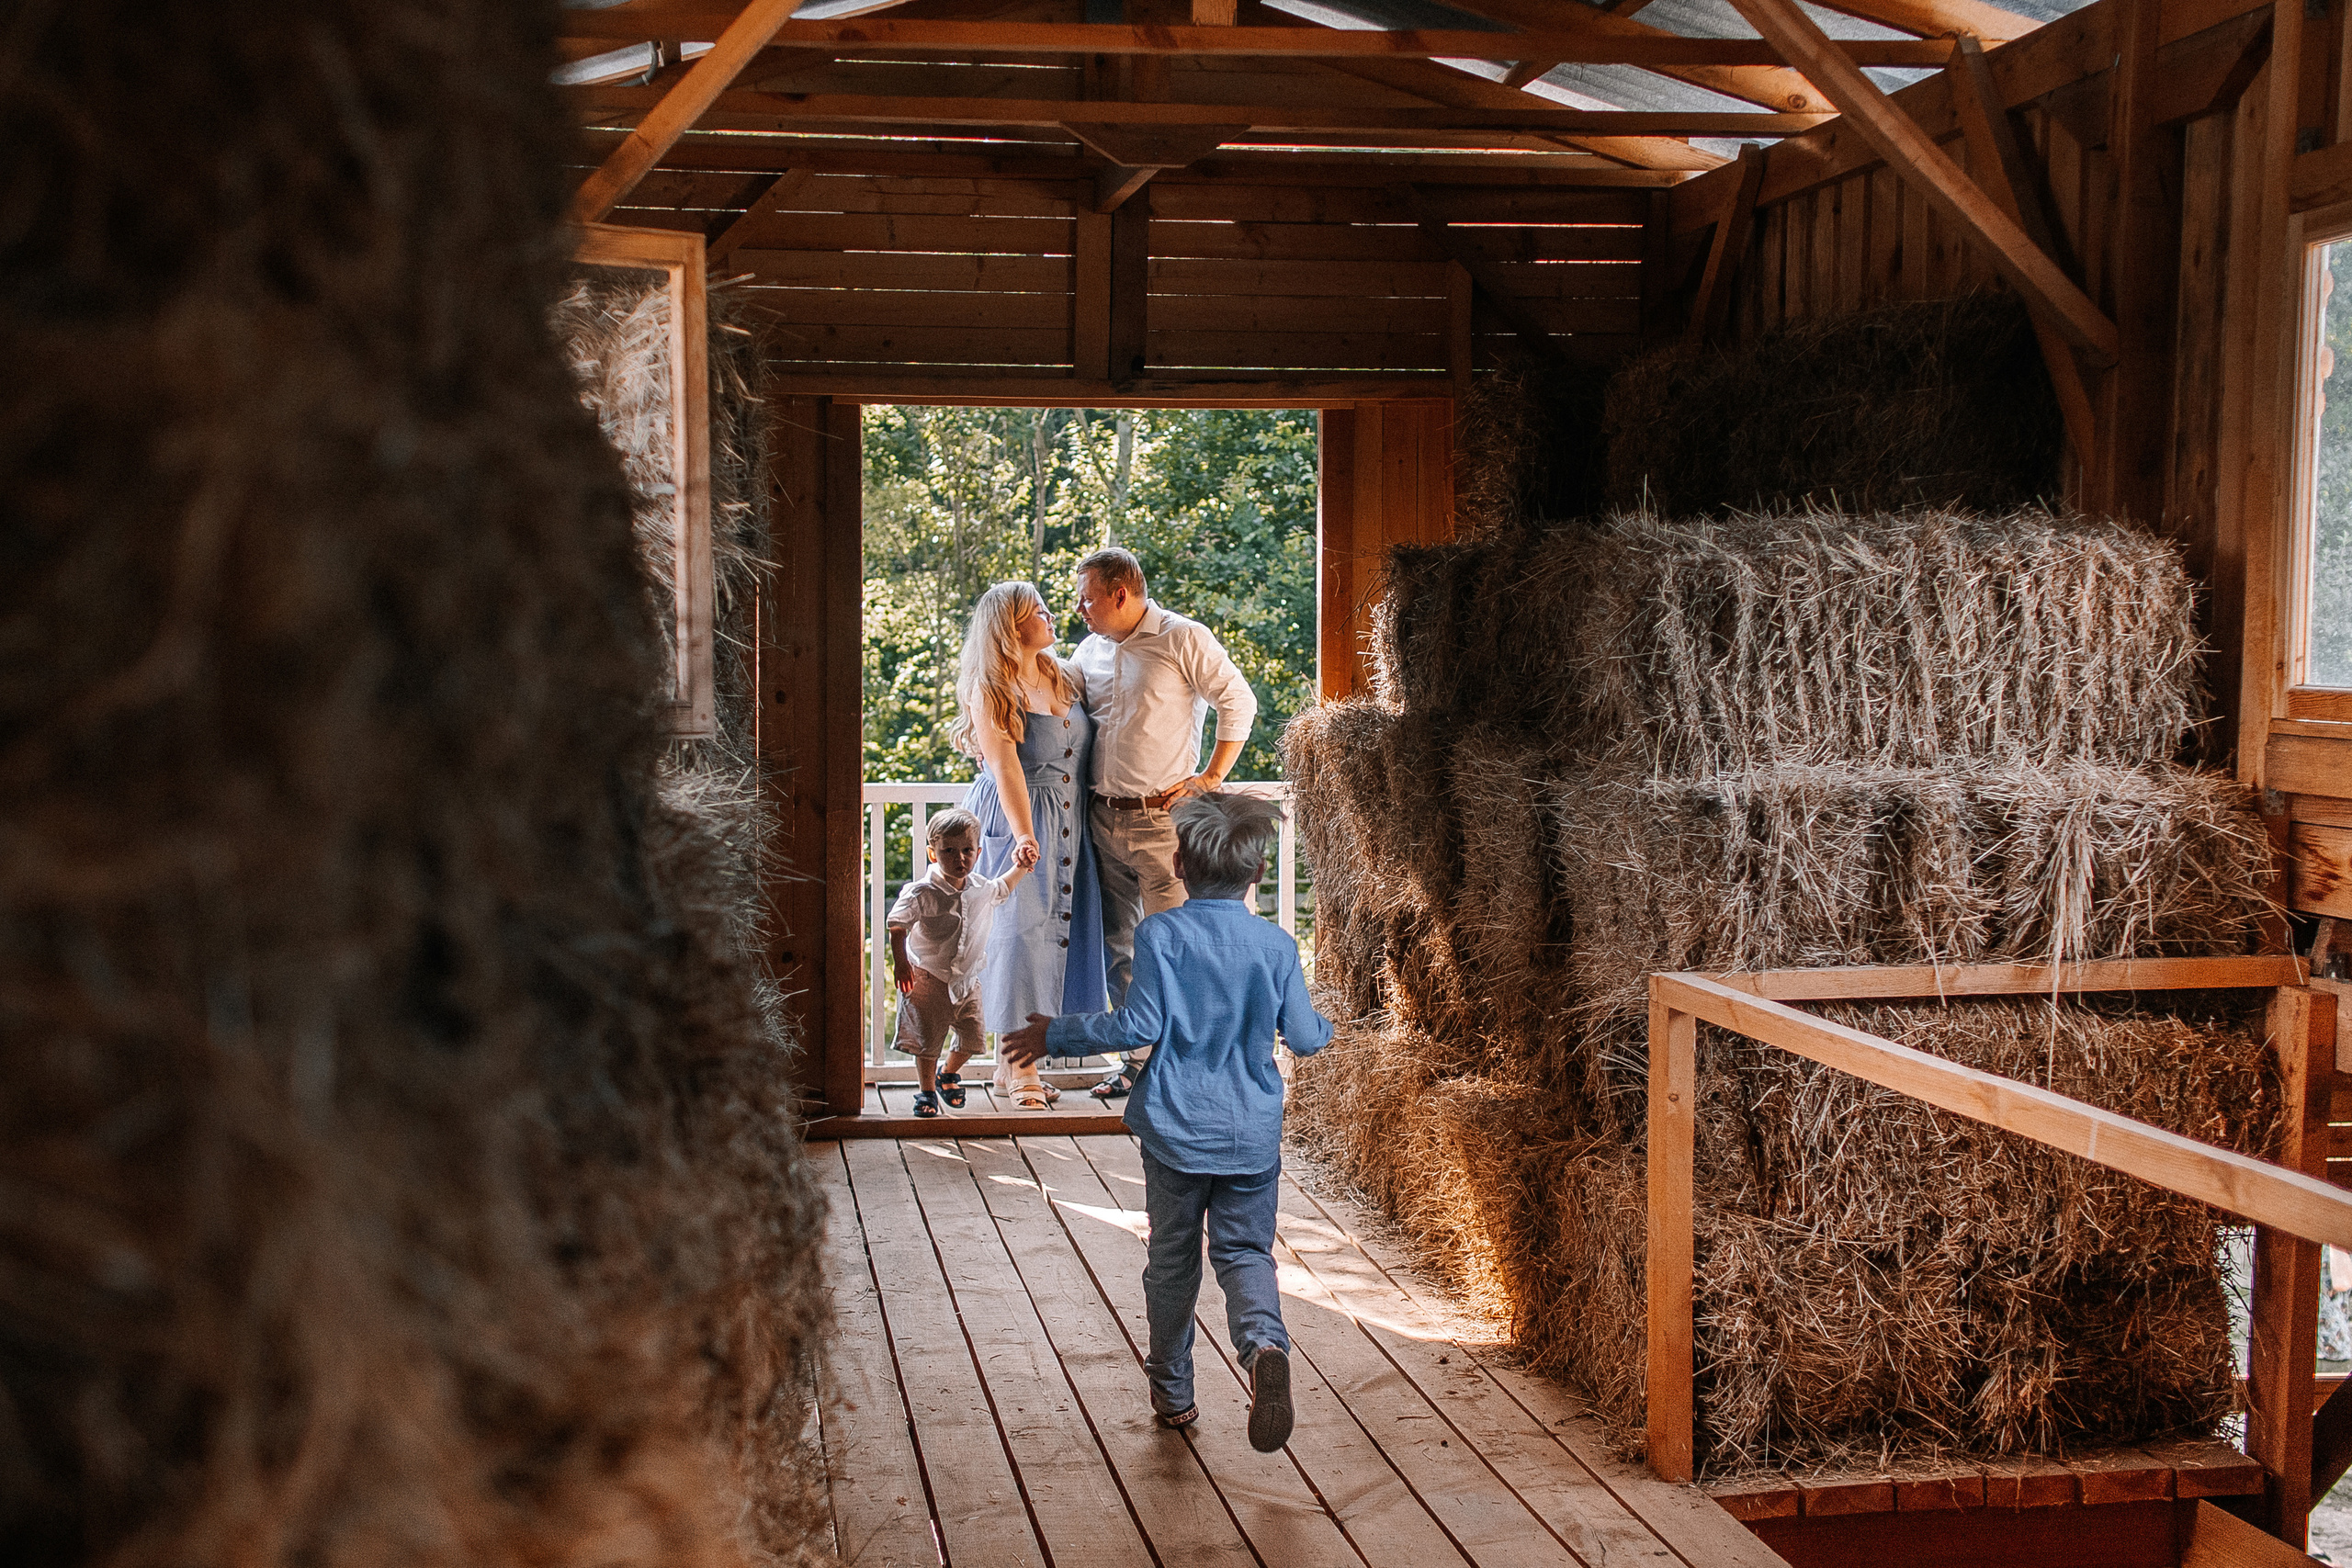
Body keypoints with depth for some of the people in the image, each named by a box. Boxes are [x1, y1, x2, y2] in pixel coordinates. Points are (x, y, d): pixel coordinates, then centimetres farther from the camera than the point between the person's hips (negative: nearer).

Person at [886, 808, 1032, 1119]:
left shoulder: (981, 890, -2)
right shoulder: (921, 893, -19)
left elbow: (1002, 889, 23)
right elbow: (897, 925, -12)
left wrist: (1020, 868, 10)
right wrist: (900, 963, -16)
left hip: (966, 981, 5)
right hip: (927, 979, -5)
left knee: (971, 1040, 7)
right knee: (926, 1040, 0)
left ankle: (948, 1074, 36)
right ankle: (927, 1090, 21)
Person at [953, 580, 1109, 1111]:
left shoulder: (1064, 679, 11)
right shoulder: (990, 689, -8)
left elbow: (1092, 748, 15)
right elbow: (1005, 767, -18)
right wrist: (1024, 835, -28)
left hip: (1068, 824, 7)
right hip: (1013, 818, -7)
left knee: (1057, 928, 6)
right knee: (1019, 931, -7)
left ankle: (1018, 1061, 14)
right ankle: (1018, 1070, 0)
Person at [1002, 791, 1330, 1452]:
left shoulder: (1161, 933, -9)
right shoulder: (1276, 945, -2)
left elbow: (1140, 1024, -15)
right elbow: (1304, 1038, 3)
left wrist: (1054, 1035, -4)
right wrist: (1325, 1025, 26)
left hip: (1175, 1128, -1)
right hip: (1252, 1132, 1)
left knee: (1173, 1259, 14)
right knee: (1245, 1251, 7)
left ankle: (1172, 1391, 25)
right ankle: (1264, 1343, -23)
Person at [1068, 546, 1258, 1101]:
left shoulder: (1184, 639, -6)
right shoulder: (1090, 651, 14)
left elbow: (1239, 702, -4)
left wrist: (1212, 777, -7)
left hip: (1163, 818, -6)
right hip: (1104, 819, 7)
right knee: (1119, 945, 9)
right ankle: (1139, 1058, 19)